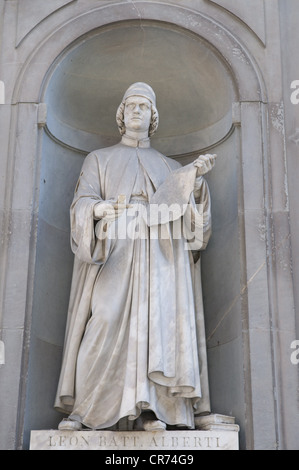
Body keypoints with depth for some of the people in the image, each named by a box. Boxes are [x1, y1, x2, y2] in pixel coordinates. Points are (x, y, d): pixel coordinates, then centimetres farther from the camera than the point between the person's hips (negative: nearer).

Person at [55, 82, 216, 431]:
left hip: (154, 253, 2)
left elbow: (180, 205, 7)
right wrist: (99, 208, -19)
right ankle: (80, 406, -12)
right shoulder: (99, 159, 21)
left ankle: (148, 409, -15)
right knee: (105, 320, -17)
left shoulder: (168, 166, 25)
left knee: (153, 319, -13)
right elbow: (84, 201, 4)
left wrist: (194, 175, -11)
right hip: (111, 250, -2)